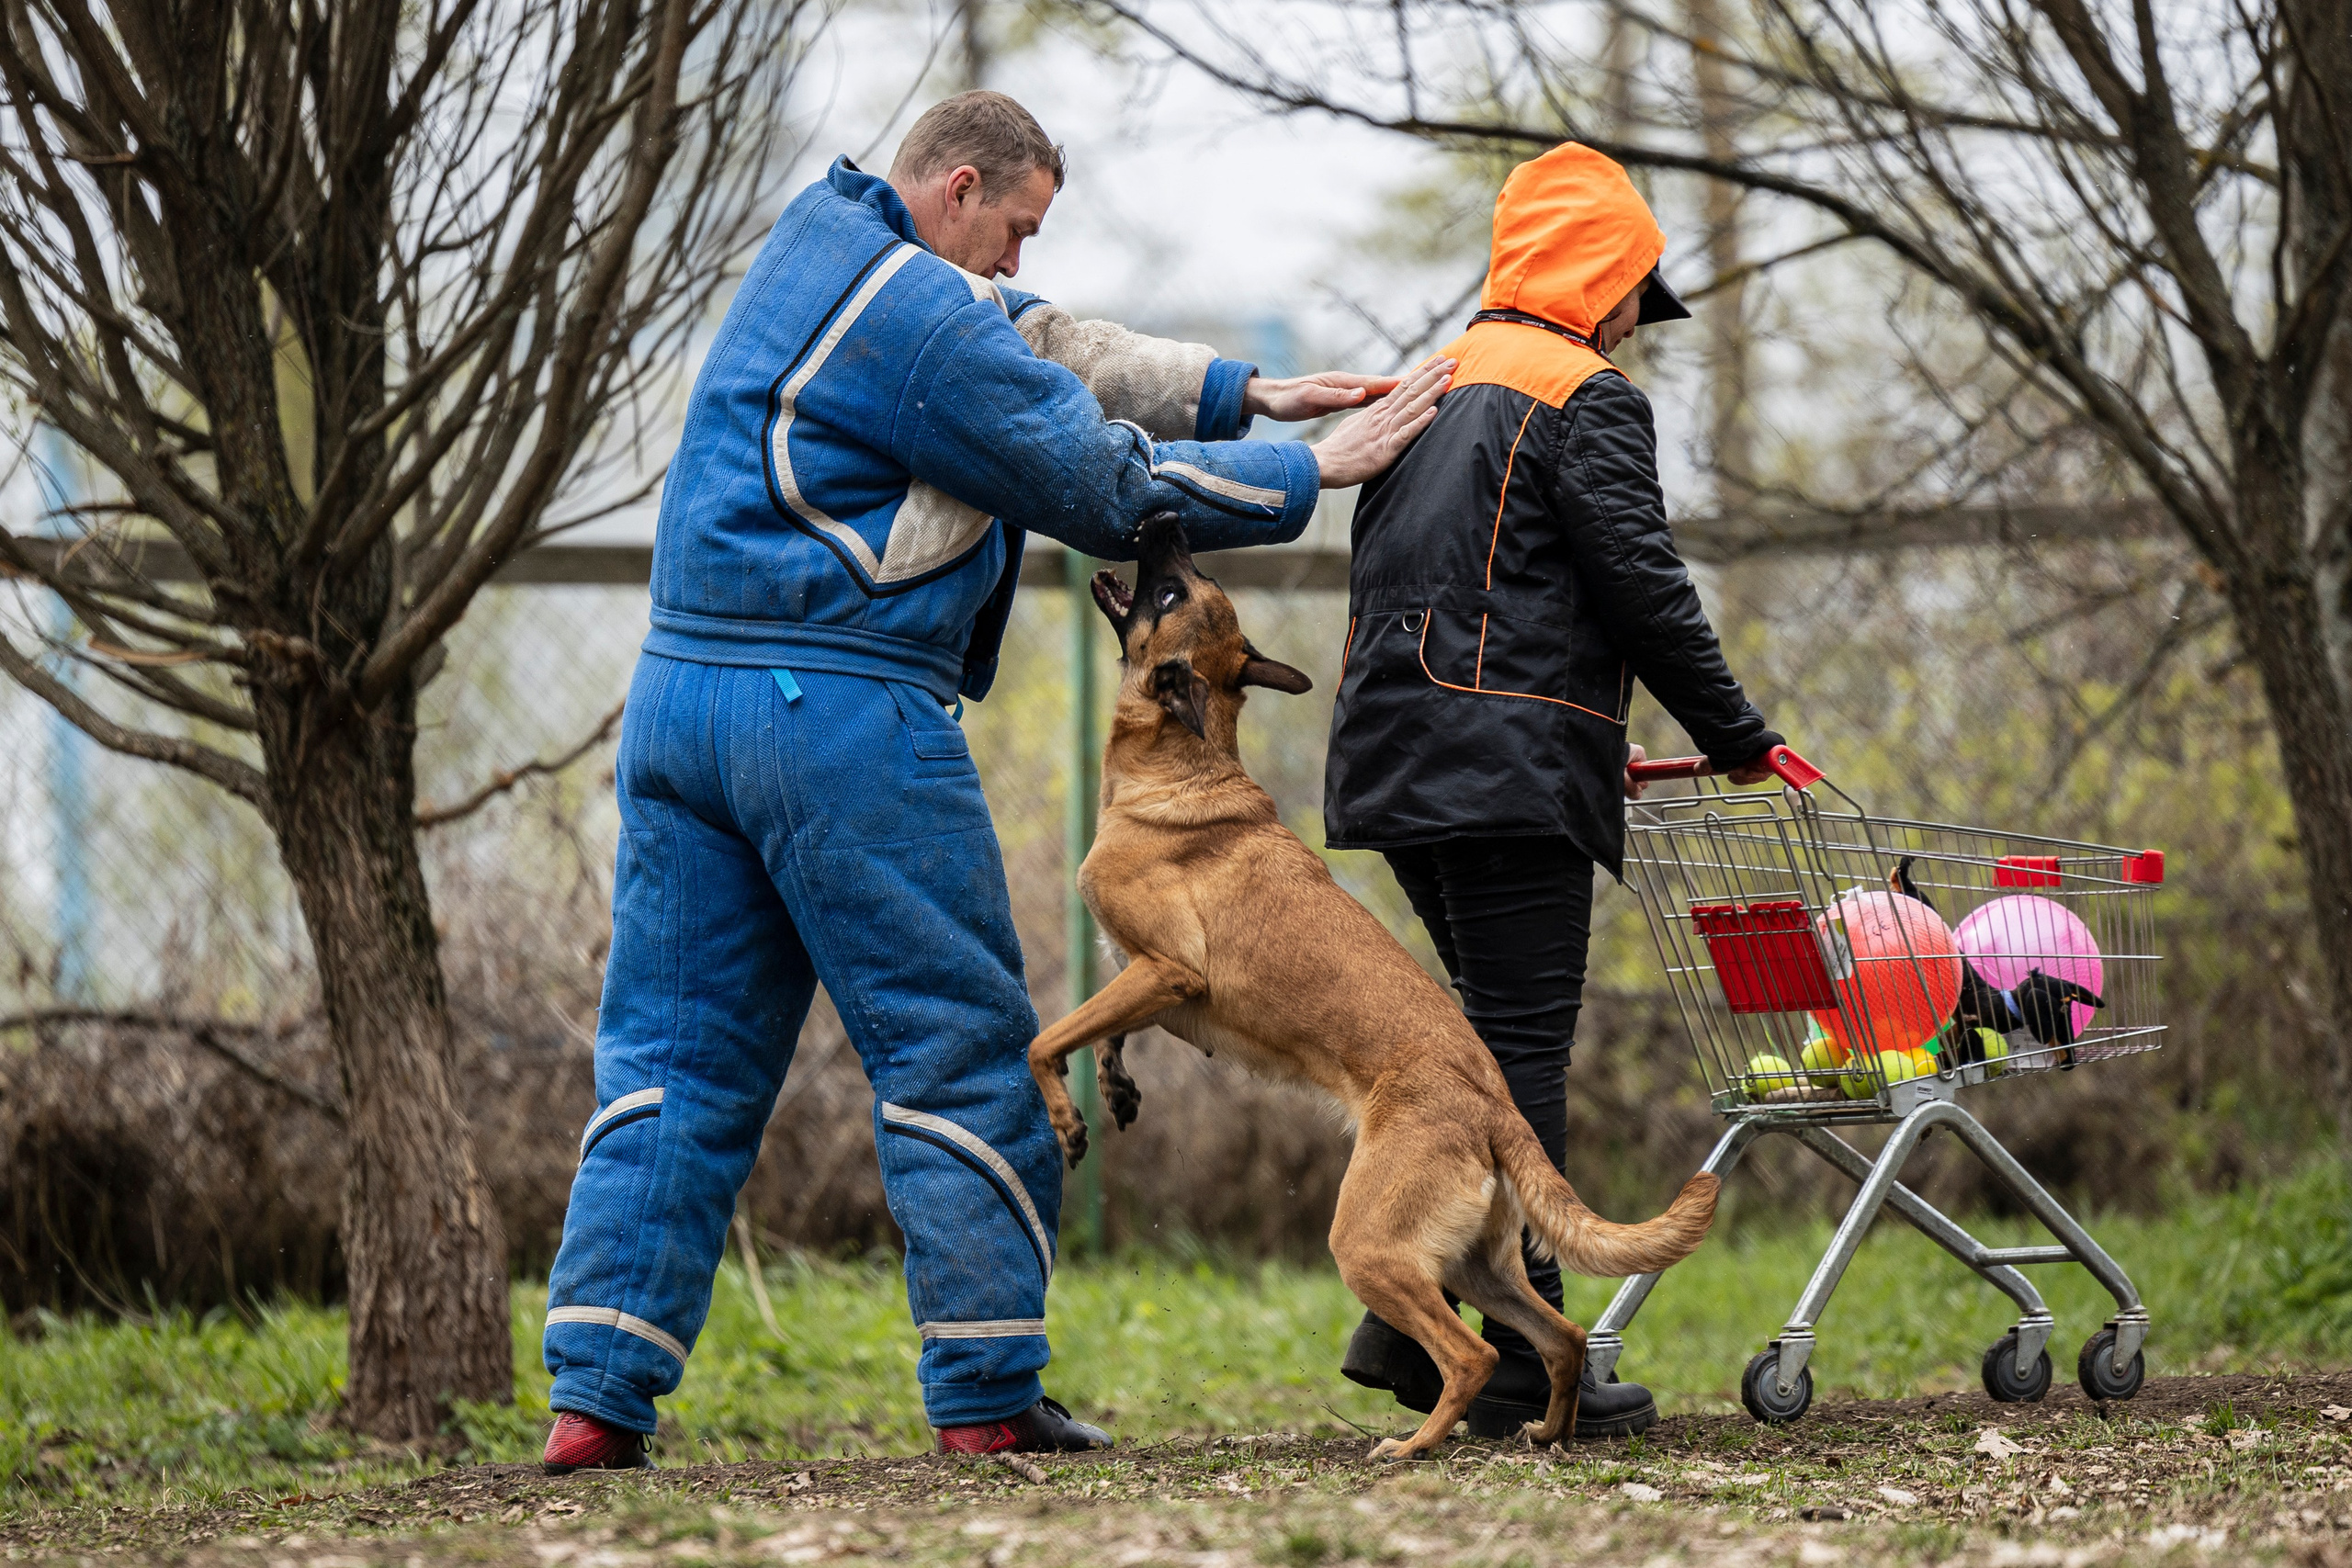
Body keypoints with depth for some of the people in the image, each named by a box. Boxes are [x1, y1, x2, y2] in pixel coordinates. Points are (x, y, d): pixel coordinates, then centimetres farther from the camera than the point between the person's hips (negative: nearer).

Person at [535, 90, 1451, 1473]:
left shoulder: (825, 243, 17)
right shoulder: (929, 325, -12)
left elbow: (1046, 350, 22)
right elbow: (1111, 486, -5)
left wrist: (1246, 394, 20)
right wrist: (1311, 474, 6)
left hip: (682, 687, 9)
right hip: (843, 709, -9)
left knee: (676, 1055, 7)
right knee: (959, 1046, 1)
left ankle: (599, 1397, 0)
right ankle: (987, 1396, 2)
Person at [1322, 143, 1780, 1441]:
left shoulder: (1429, 393, 21)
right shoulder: (1586, 399, -5)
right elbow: (1642, 591, -12)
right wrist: (1739, 739, -1)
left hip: (1396, 767, 9)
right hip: (1510, 771, -8)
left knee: (1491, 1034, 16)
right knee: (1520, 1050, -7)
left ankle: (1410, 1324, 9)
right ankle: (1517, 1371, -7)